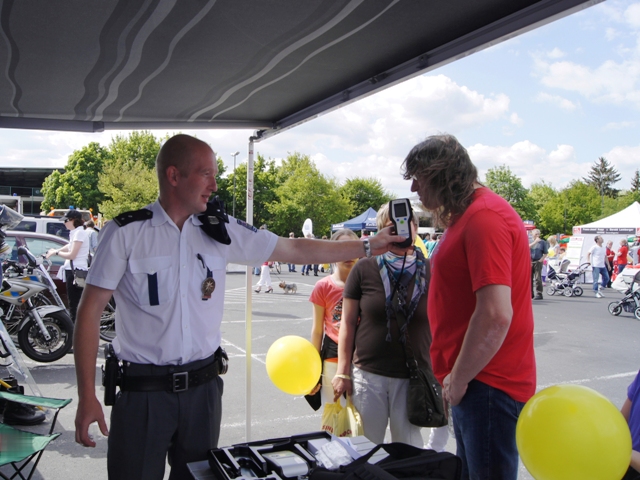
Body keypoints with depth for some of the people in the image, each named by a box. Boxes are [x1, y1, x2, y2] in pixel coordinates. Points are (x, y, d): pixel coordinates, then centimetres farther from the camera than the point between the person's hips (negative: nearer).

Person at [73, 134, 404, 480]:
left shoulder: (220, 230, 2)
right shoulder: (125, 233, -8)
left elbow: (294, 250, 7)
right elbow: (90, 311, -6)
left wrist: (367, 247, 7)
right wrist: (87, 397, -10)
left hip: (203, 386, 4)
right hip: (142, 391, -3)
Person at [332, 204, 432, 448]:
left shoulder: (429, 271, -1)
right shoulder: (364, 269, -3)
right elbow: (348, 323, 2)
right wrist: (343, 372, 1)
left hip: (413, 376, 0)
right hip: (368, 374, 0)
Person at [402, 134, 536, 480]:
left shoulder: (484, 217, -20)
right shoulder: (465, 216, 13)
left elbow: (496, 315, -27)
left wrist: (458, 379, -16)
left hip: (486, 384, -10)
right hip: (475, 381, 10)